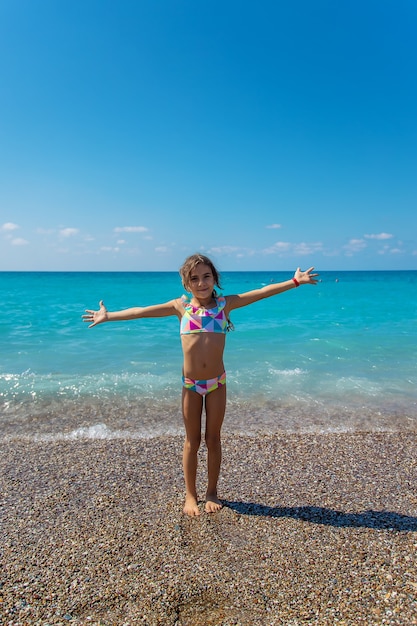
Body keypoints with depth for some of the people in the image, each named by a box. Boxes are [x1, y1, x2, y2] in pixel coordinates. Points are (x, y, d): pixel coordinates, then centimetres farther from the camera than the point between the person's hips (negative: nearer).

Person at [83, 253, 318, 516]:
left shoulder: (225, 303, -2)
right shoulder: (181, 306, -2)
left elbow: (262, 292, -5)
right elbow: (141, 312, 2)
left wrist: (295, 281, -7)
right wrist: (108, 316, 5)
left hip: (217, 382, 0)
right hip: (190, 383, 0)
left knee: (213, 439, 13)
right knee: (192, 440, 12)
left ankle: (212, 492, 32)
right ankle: (190, 495, 30)